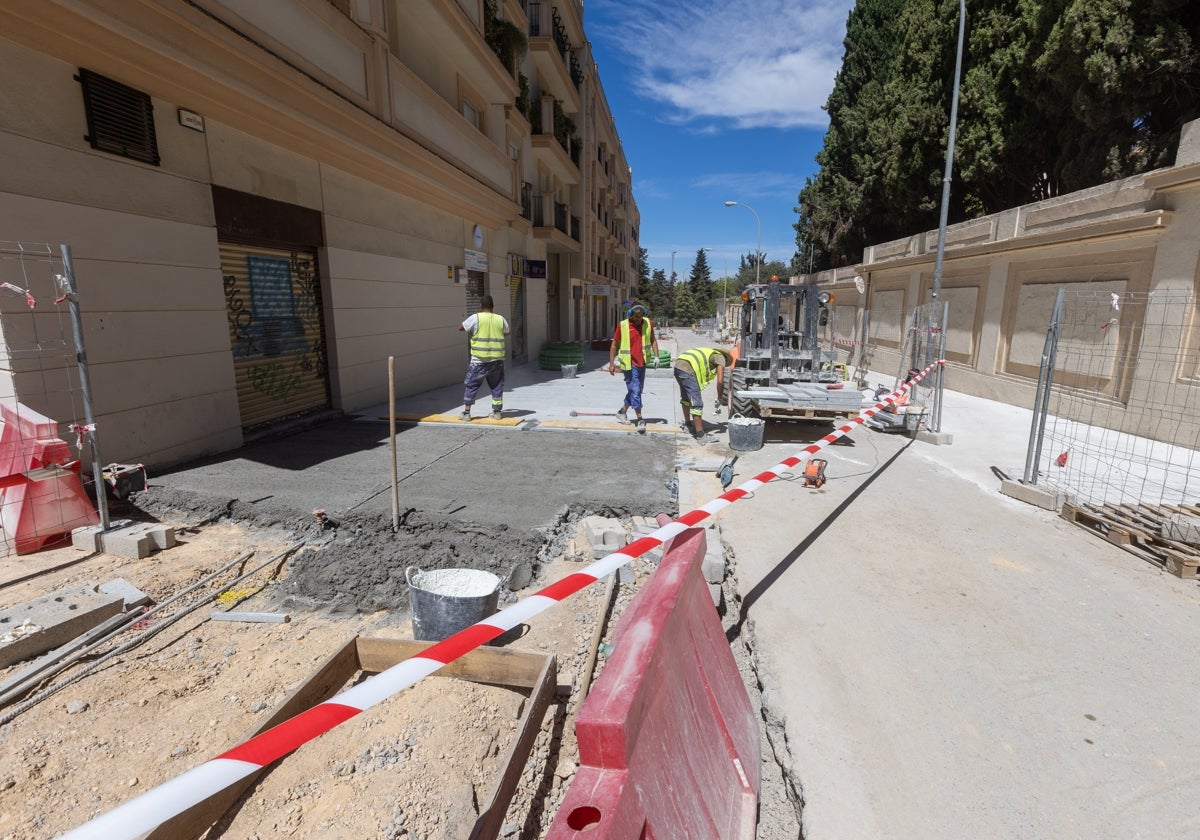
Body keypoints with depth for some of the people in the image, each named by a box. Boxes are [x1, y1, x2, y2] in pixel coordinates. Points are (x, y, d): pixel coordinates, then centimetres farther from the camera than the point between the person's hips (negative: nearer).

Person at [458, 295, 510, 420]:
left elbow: (460, 327, 2)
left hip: (479, 359, -2)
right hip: (497, 359, 2)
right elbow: (507, 332, 18)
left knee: (471, 385, 8)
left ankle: (466, 412, 9)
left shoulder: (475, 318, -8)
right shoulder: (500, 319, 2)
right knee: (497, 386, 14)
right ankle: (497, 412, 16)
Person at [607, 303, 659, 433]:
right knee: (635, 391, -6)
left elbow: (653, 340, 13)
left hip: (642, 363, 5)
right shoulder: (622, 326, -9)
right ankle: (640, 420, 1)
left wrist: (656, 356, 3)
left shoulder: (648, 323, 0)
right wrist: (611, 364, -3)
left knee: (636, 390, 14)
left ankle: (622, 411, 32)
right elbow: (614, 344, -2)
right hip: (629, 364, -5)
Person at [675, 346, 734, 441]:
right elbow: (720, 381, -6)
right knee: (697, 403, -4)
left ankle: (687, 424, 44)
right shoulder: (721, 357, 6)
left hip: (678, 366, 9)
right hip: (687, 370, -9)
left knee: (685, 397, 27)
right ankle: (700, 434, -1)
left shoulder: (711, 353, 31)